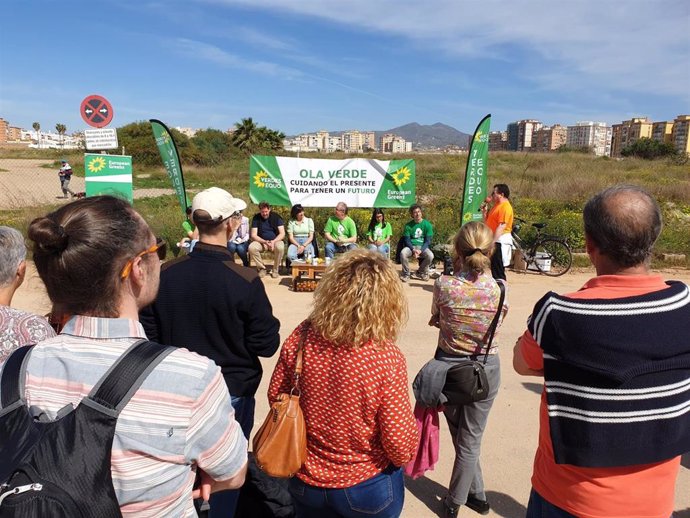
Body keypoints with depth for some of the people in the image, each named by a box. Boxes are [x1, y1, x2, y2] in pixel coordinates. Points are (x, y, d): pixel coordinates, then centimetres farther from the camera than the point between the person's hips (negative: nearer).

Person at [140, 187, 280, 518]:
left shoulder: (165, 275, -12)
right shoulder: (246, 282, -23)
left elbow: (150, 336, -2)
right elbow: (267, 346, -15)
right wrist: (268, 322, 4)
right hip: (233, 392, -3)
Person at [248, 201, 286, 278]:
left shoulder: (276, 217, -4)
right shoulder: (256, 218, -2)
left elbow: (282, 233, -8)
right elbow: (253, 235, -7)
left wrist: (273, 241, -26)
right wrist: (265, 242, -25)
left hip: (275, 240, -1)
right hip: (261, 241, 1)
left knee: (280, 247, -37)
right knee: (251, 247, -30)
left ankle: (275, 270, -14)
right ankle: (262, 268, -9)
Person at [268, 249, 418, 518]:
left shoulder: (301, 338, -19)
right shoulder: (387, 358, -29)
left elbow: (276, 397, -3)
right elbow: (401, 447, -21)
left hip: (306, 481, 2)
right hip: (367, 489, -2)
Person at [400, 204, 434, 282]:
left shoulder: (427, 224, 0)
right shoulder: (408, 225, 1)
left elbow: (428, 241, -2)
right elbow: (407, 240, -1)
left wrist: (420, 250, -19)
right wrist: (413, 250, -20)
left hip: (423, 247, 0)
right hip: (411, 246, 0)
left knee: (430, 255, -31)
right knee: (403, 253, -32)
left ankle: (421, 272, -1)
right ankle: (406, 274, -10)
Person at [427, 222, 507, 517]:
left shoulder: (444, 285, -17)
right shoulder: (499, 289, -15)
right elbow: (497, 322, 3)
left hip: (448, 365, 0)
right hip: (484, 369, 0)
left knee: (461, 437, 23)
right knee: (471, 439, 15)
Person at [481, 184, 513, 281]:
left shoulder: (505, 206, -14)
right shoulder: (496, 205, 17)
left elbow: (502, 226, -22)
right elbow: (487, 222, 21)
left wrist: (492, 241, -25)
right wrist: (484, 211, 7)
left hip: (500, 242, -10)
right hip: (494, 241, 10)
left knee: (498, 271, -6)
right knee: (492, 269, 15)